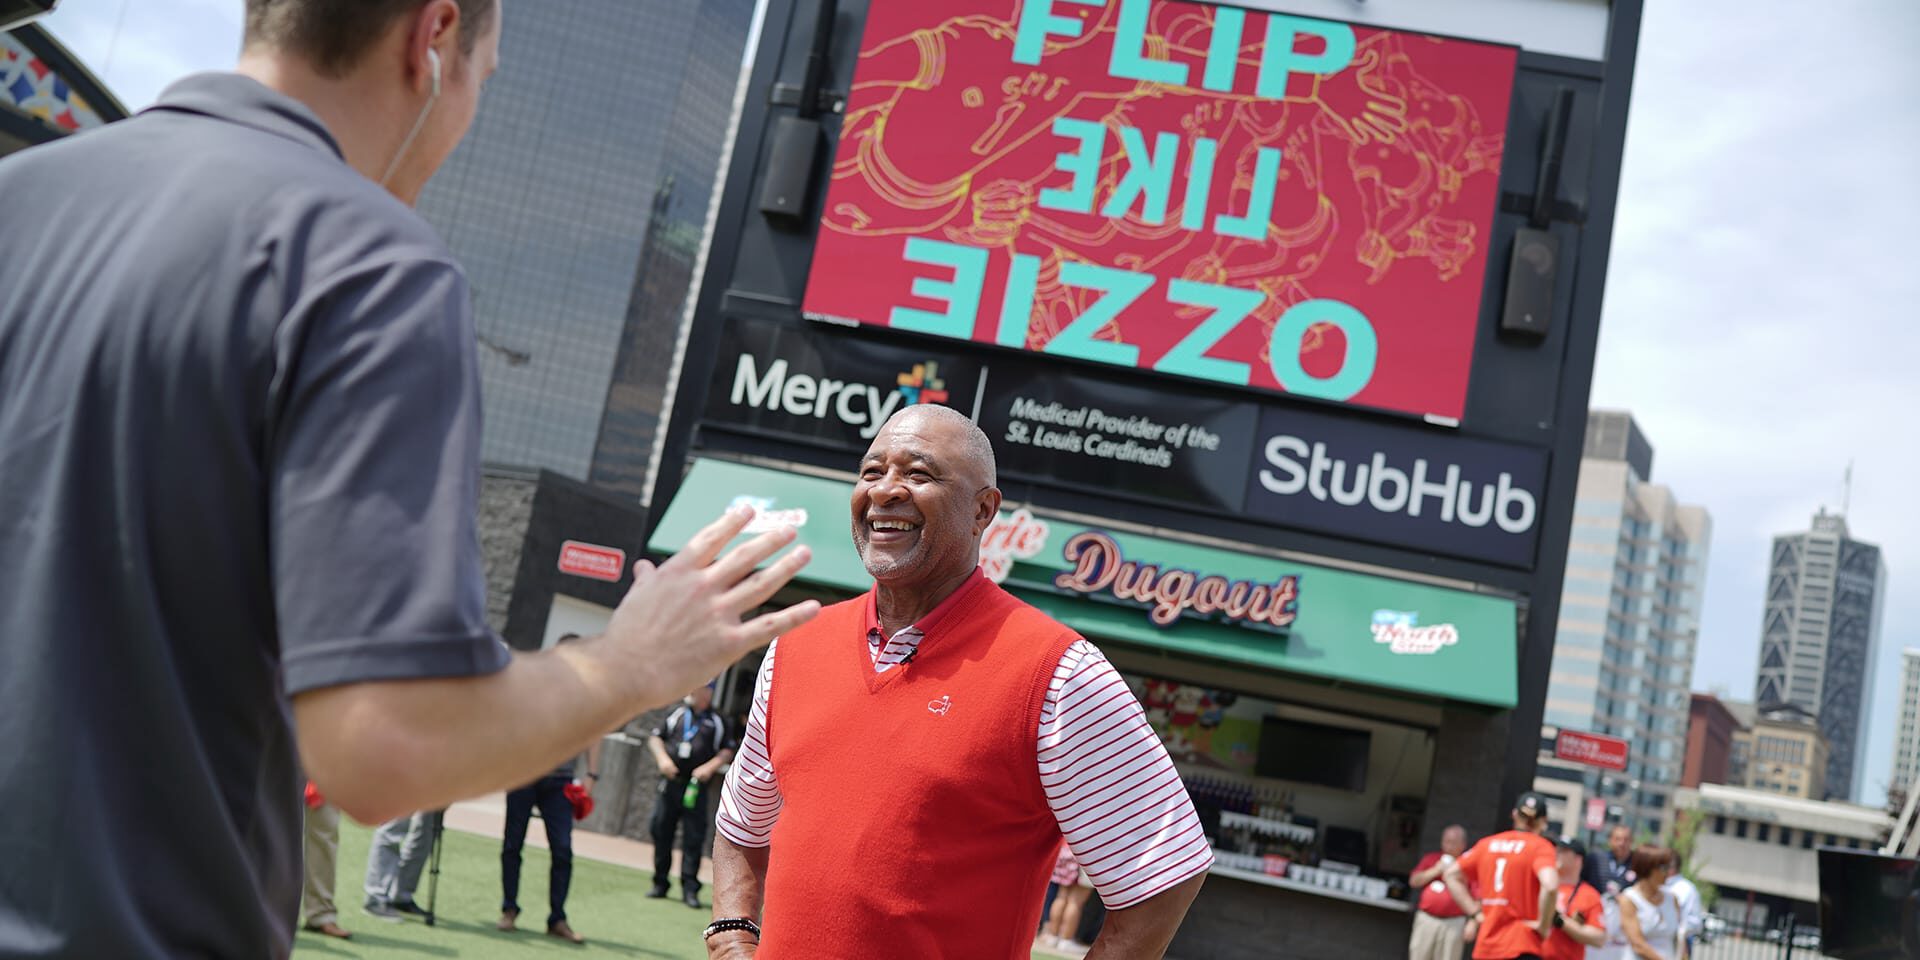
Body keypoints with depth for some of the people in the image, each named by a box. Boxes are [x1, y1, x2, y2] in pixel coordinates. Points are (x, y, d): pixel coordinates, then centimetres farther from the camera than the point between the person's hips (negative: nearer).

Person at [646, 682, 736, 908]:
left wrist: (710, 767, -10)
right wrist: (662, 758, -4)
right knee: (661, 831, 6)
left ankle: (690, 888, -2)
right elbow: (655, 737, 14)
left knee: (694, 837, -5)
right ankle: (660, 883, 17)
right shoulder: (677, 713, 12)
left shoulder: (717, 721, 6)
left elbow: (727, 751, 5)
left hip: (697, 786, -3)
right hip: (671, 782, 3)